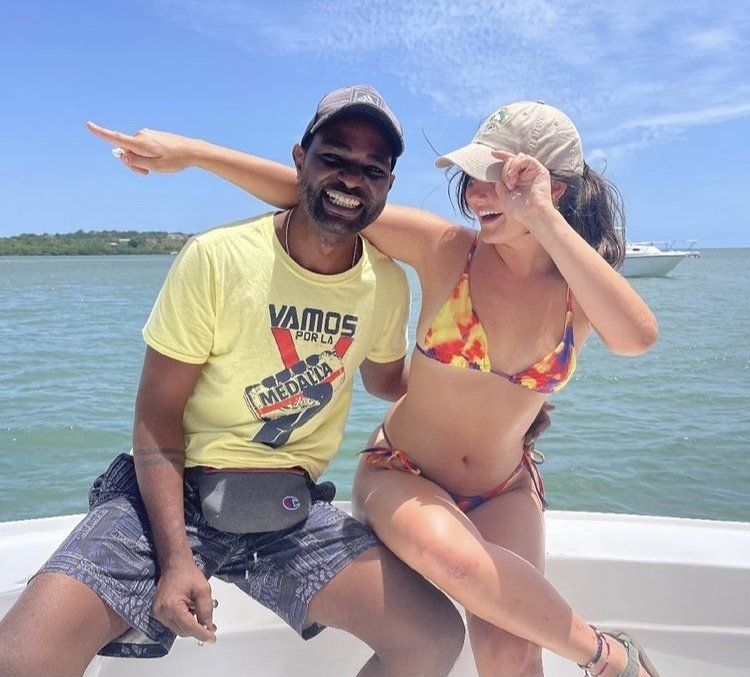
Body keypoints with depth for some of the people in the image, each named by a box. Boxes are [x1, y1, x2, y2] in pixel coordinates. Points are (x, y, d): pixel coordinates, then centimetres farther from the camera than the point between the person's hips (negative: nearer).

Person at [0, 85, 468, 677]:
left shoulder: (388, 285, -1)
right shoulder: (216, 259, -13)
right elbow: (156, 415, -10)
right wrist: (176, 557, -18)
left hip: (292, 508, 4)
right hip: (171, 493, -3)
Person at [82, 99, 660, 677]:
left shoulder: (582, 283, -9)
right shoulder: (447, 250, -13)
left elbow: (637, 336, -32)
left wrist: (544, 219, -35)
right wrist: (193, 151, -15)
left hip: (505, 492, 1)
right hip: (400, 474, 0)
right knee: (450, 553, -34)